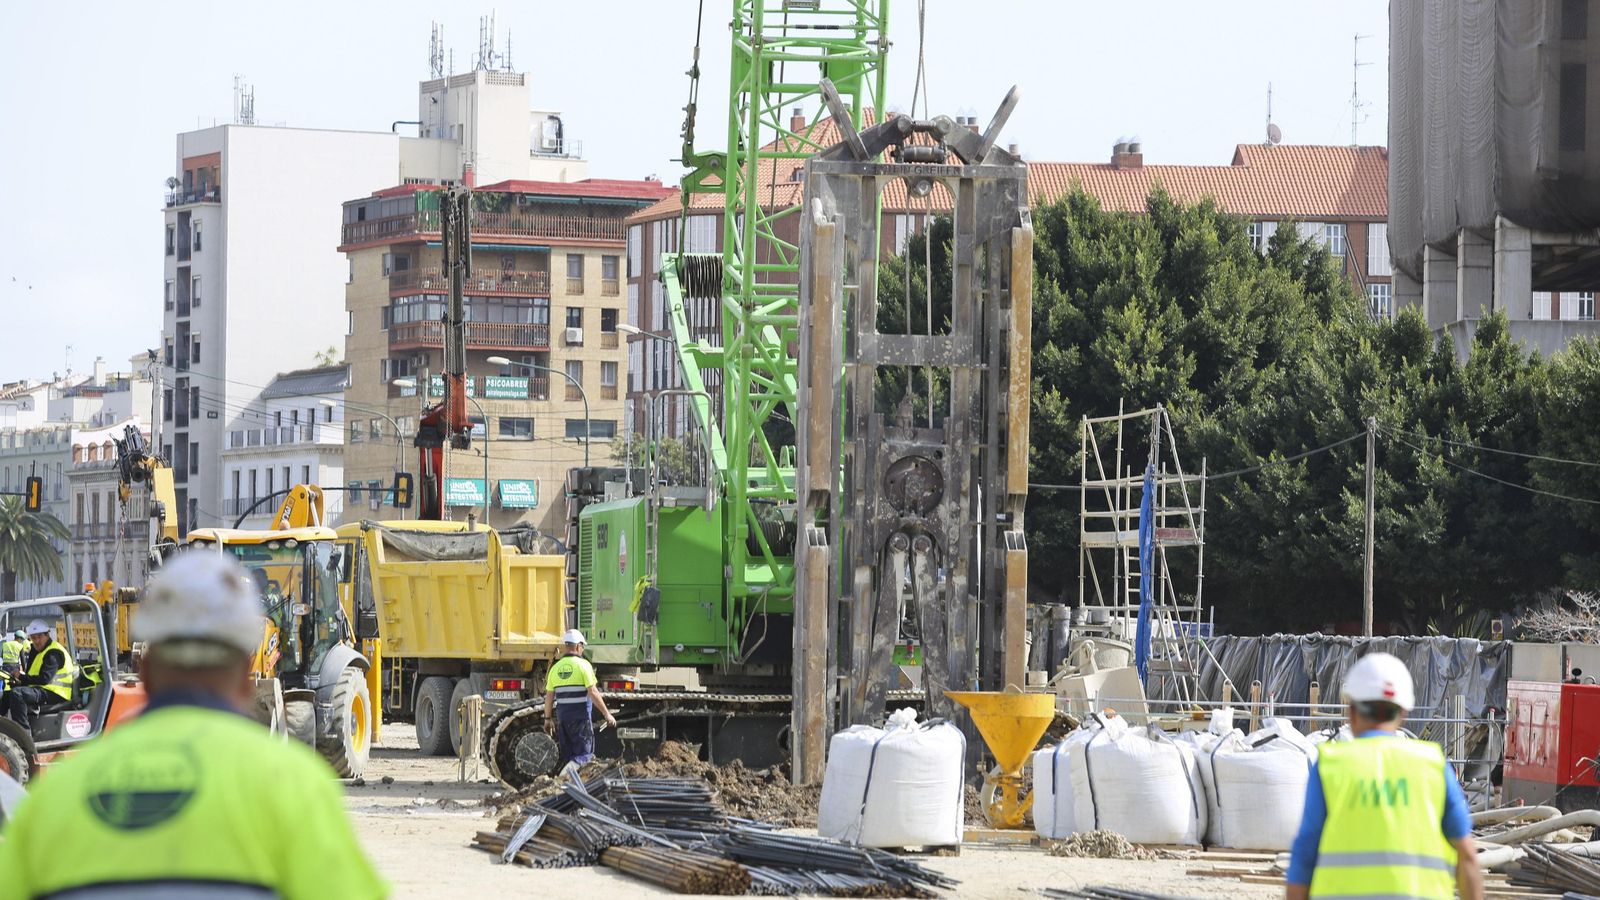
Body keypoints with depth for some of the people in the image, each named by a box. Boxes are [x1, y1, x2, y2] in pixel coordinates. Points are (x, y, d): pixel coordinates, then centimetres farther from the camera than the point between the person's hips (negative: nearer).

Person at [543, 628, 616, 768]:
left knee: (567, 755, 12)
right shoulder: (583, 665, -8)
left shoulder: (556, 668, 7)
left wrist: (547, 718, 20)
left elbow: (549, 696, 9)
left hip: (562, 716, 5)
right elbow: (593, 692, -13)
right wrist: (607, 714, -7)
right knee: (584, 753, -5)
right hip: (581, 717, -5)